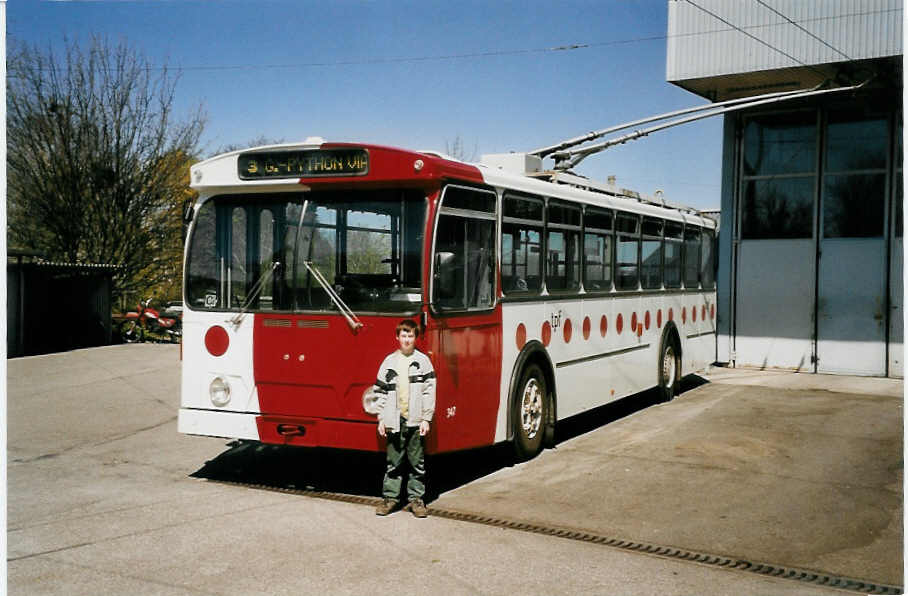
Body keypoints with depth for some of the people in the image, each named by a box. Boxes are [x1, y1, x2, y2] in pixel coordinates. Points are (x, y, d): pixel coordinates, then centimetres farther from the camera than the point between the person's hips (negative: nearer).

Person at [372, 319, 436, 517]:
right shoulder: (389, 361, 8)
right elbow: (381, 392, 9)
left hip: (416, 421, -1)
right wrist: (381, 419, 5)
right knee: (393, 462, 6)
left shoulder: (423, 361, 2)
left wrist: (426, 419, -6)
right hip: (394, 421, 1)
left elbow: (429, 391, -1)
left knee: (417, 463, 4)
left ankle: (416, 498, 14)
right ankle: (390, 497, 16)